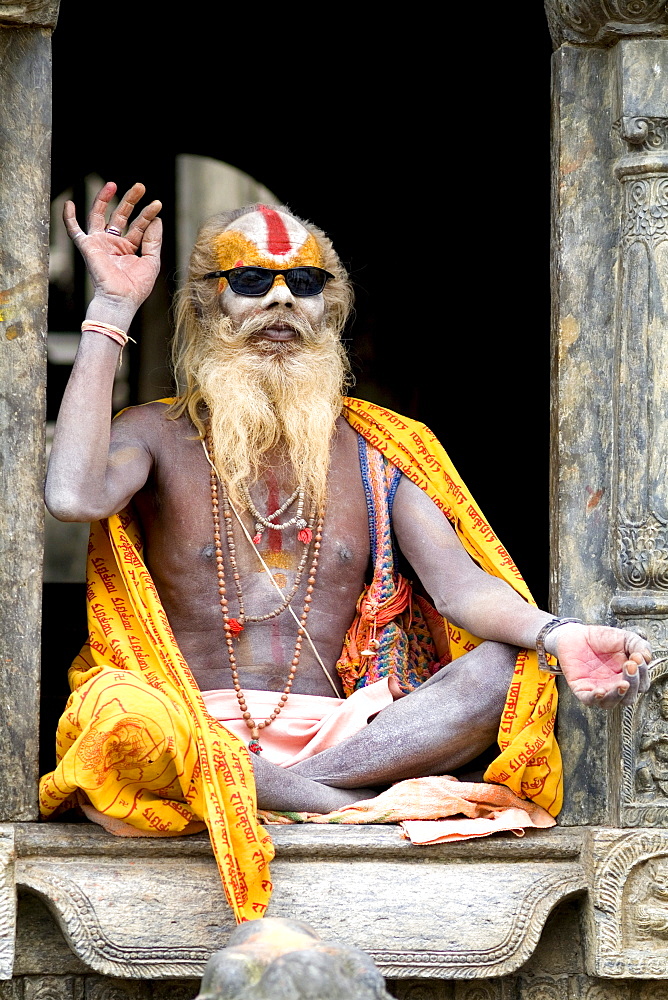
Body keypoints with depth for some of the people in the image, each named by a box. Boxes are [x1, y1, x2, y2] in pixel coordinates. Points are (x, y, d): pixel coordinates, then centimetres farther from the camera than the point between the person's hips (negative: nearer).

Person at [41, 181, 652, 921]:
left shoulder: (377, 451, 18)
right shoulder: (158, 436, 12)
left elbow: (458, 582, 3)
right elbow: (75, 497, -13)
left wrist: (558, 636, -22)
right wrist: (110, 311, -4)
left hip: (335, 732, 3)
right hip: (199, 727, -3)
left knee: (508, 668, -24)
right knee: (114, 709, -38)